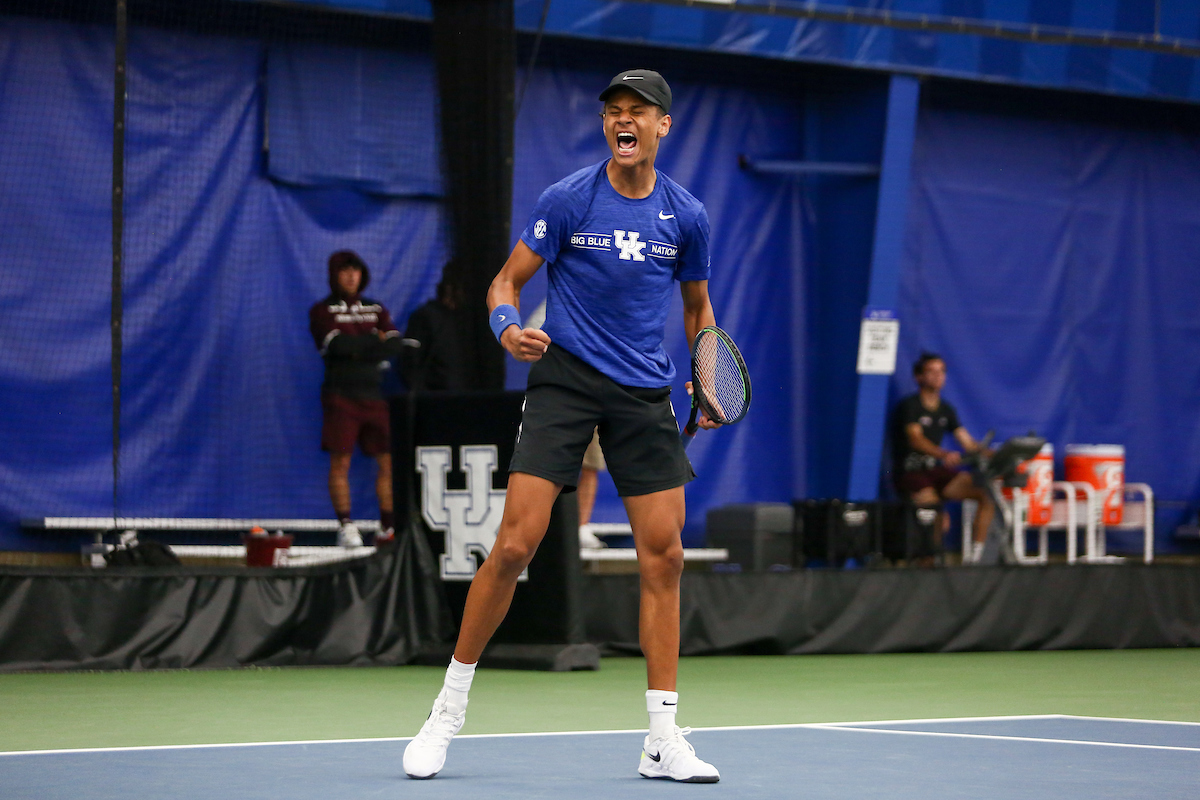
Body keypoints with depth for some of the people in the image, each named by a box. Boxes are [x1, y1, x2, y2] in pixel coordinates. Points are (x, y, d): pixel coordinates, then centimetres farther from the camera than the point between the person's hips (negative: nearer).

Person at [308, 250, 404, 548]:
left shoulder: (376, 309, 17)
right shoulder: (322, 312, 6)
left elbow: (395, 346, 2)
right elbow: (338, 345, -12)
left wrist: (358, 349, -10)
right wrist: (375, 342, -3)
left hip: (376, 395, 3)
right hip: (341, 397, -3)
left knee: (389, 461, -3)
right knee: (340, 462, -8)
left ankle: (388, 528, 1)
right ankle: (346, 526, -4)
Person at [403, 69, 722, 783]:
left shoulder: (686, 215, 5)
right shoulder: (567, 200, -4)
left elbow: (697, 304, 19)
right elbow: (508, 281, 1)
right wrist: (509, 328, -22)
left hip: (646, 395, 3)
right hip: (565, 380, -3)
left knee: (664, 555, -1)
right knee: (517, 543, -11)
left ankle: (664, 739, 7)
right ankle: (449, 710, 4)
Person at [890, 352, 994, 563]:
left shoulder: (946, 410, 15)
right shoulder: (908, 406, -6)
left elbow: (968, 443, 11)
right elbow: (915, 439, -22)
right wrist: (944, 454, -40)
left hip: (936, 470, 7)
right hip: (910, 473, -6)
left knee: (987, 494, -14)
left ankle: (975, 555, -12)